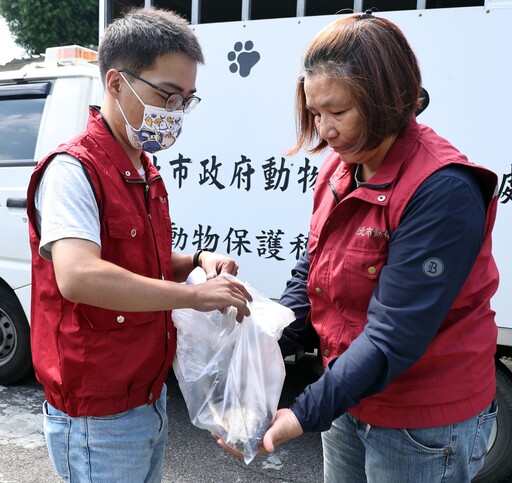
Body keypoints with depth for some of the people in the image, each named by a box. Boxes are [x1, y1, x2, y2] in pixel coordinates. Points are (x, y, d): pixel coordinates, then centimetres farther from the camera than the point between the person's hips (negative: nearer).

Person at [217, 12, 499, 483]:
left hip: (423, 428, -6)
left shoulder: (443, 191, -25)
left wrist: (304, 415, -27)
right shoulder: (339, 169, -1)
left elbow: (394, 335, -27)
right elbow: (309, 276, 2)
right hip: (349, 403, 7)